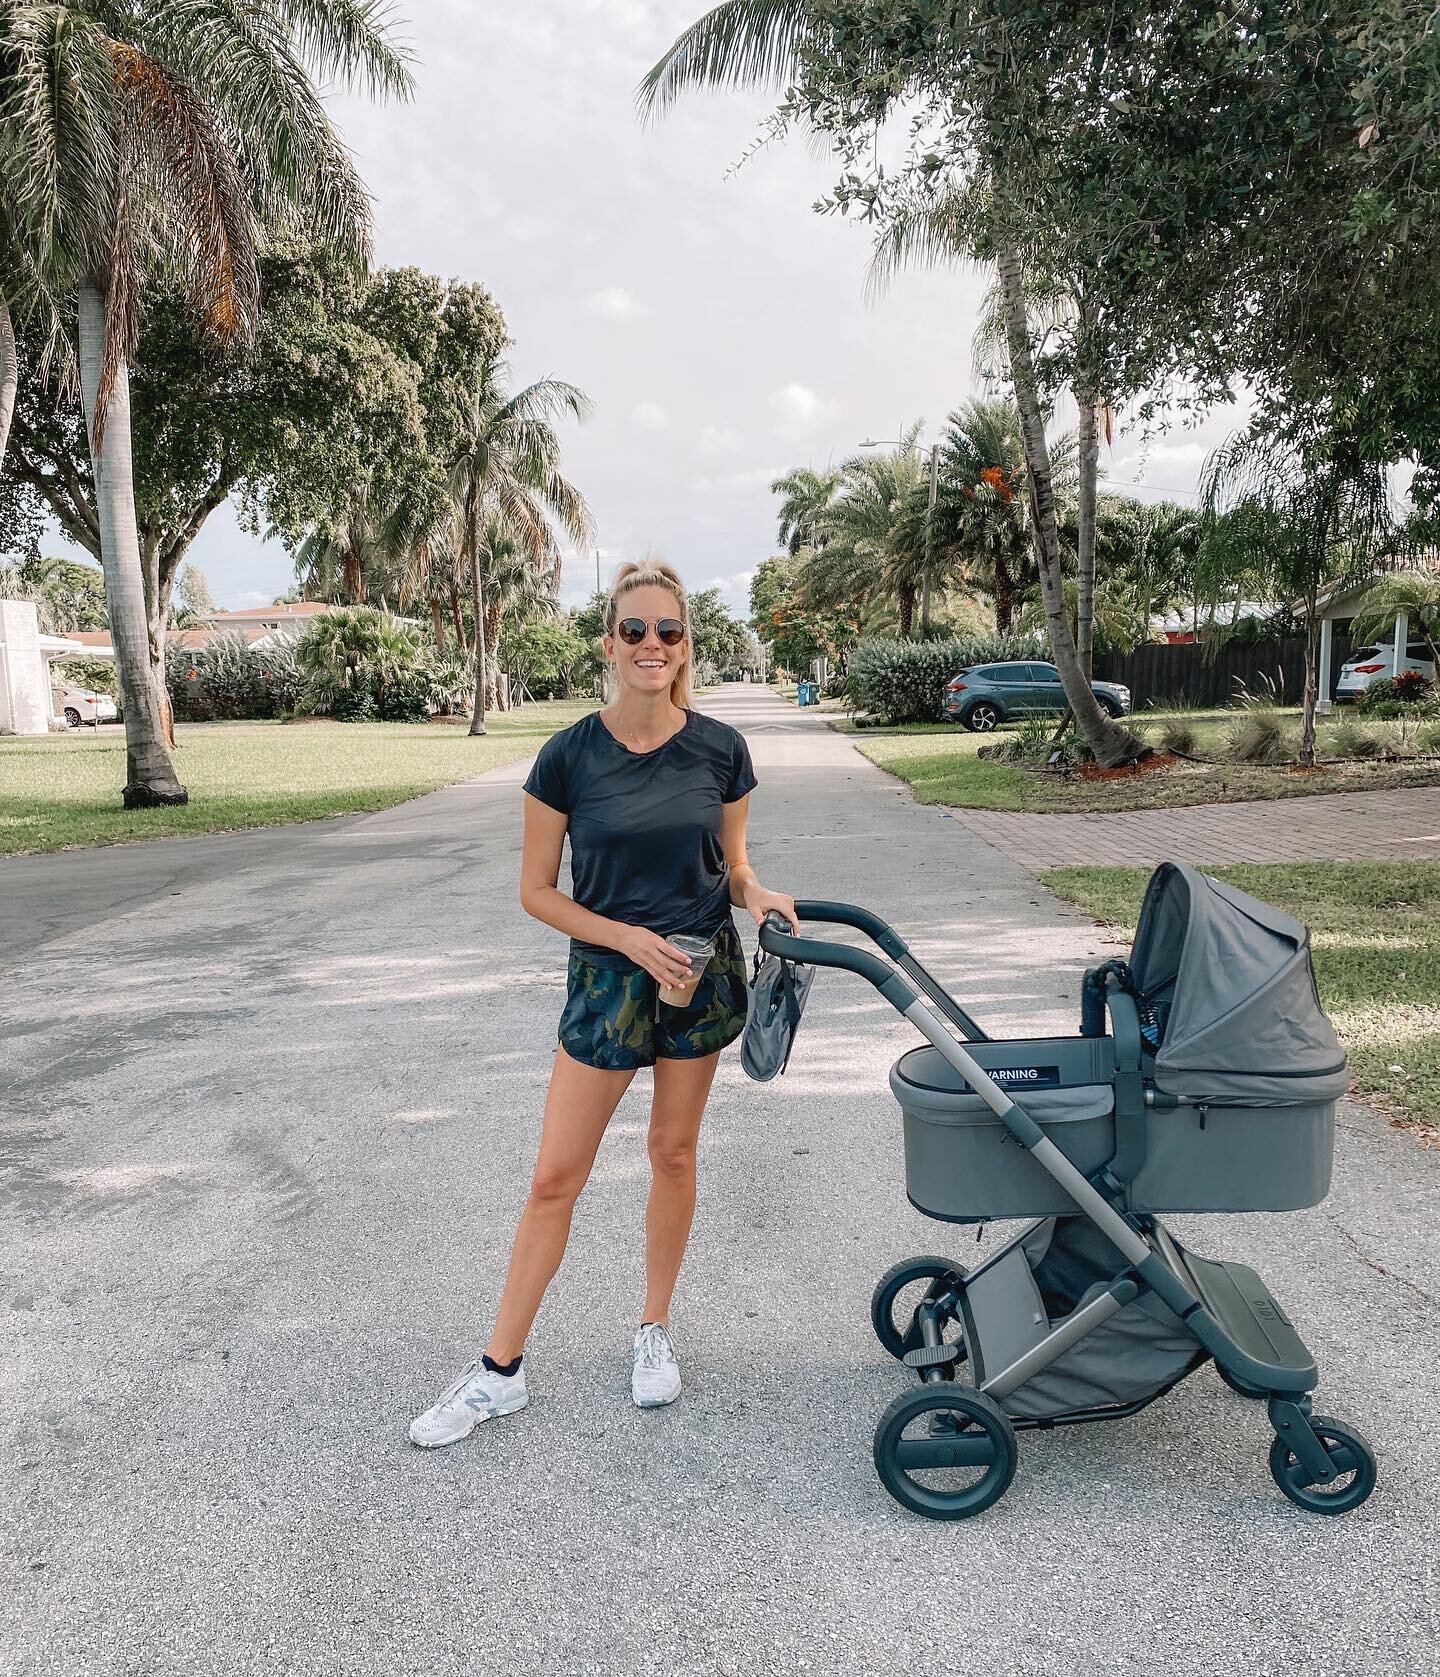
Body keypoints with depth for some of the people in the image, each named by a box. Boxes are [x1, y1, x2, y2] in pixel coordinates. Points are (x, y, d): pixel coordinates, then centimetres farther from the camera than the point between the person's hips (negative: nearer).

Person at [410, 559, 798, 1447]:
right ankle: (501, 1370, 19)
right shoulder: (569, 756, -10)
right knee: (557, 1176, 3)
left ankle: (656, 1330, 36)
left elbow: (733, 866, 7)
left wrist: (758, 894, -14)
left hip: (703, 974, 1)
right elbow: (538, 891, -4)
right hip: (608, 977, -1)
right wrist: (628, 936, -16)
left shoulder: (720, 749, -5)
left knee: (675, 1154, 15)